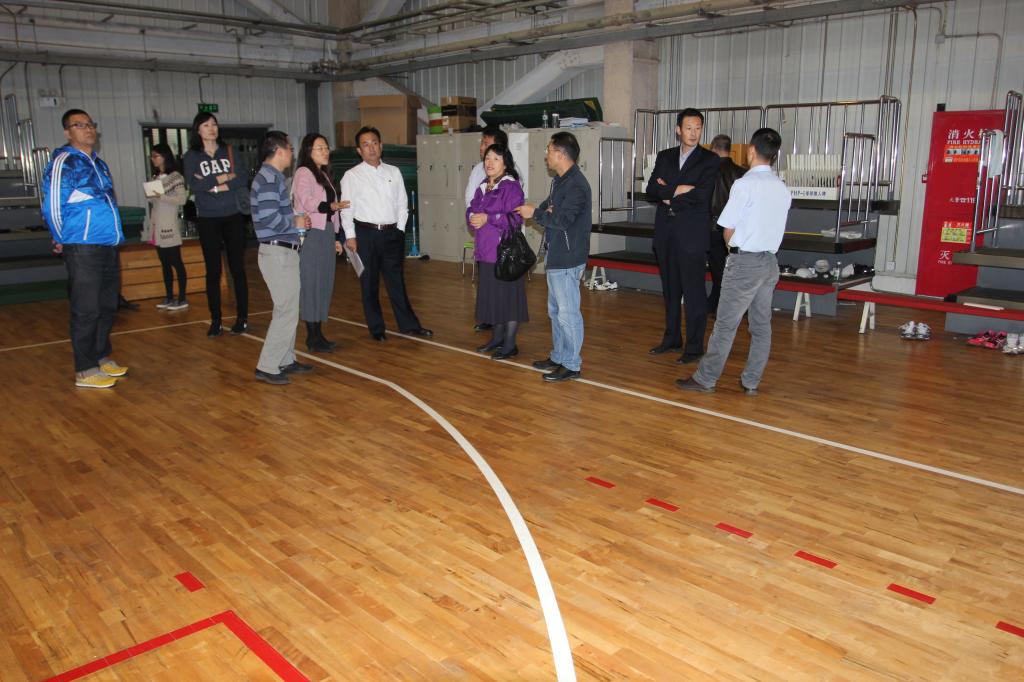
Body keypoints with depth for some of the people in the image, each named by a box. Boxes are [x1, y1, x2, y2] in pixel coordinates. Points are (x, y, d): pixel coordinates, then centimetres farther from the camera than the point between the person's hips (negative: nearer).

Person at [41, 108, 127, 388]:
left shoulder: (98, 163, 17)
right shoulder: (63, 161, -8)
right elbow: (52, 207, -11)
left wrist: (114, 237, 17)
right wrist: (63, 240, 0)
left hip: (108, 247, 8)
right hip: (83, 250, -8)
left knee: (107, 307, 14)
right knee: (86, 310, -3)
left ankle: (102, 357, 28)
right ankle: (85, 371, 5)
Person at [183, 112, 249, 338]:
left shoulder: (229, 152, 7)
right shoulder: (191, 156, 4)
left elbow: (242, 179, -5)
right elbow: (194, 185, -11)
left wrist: (211, 184, -13)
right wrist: (223, 178, -10)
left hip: (233, 217, 1)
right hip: (208, 220, -1)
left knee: (237, 268, 2)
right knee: (213, 271, 3)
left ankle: (242, 318, 11)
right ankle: (215, 321, 11)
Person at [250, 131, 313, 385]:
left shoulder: (273, 177, 16)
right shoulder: (269, 178, -15)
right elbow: (268, 217, -25)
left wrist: (297, 222, 7)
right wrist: (295, 222, -11)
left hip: (283, 252, 10)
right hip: (278, 252, -10)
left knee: (287, 309, 17)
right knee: (287, 312, -7)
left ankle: (286, 360, 26)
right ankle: (267, 367, -1)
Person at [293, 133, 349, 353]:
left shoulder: (324, 175, 20)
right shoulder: (303, 173, -5)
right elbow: (308, 202, -19)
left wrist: (335, 237, 18)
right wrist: (332, 205, -32)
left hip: (326, 234, 8)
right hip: (311, 235, -8)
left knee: (324, 285, 8)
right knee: (311, 285, -5)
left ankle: (317, 333, 15)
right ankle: (312, 337, 0)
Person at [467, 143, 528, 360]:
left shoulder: (511, 187, -9)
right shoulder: (482, 187, 14)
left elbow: (514, 218, -17)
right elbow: (471, 210, 16)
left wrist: (488, 218, -19)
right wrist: (473, 218, -7)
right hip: (486, 250, 8)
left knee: (508, 296, -2)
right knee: (491, 295, 13)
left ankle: (510, 344, 6)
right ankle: (497, 338, 26)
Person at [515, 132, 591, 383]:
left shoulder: (577, 185, -17)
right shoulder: (559, 180, 14)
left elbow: (563, 219, -24)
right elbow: (548, 207, 18)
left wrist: (536, 213, -12)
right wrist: (541, 211, -5)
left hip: (568, 259, -10)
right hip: (556, 255, 10)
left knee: (568, 312, -5)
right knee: (555, 310, 17)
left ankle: (572, 365, 3)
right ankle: (558, 357, 28)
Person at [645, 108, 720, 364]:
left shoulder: (709, 160, -2)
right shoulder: (664, 157, 11)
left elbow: (701, 195, -15)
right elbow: (651, 191, 0)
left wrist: (669, 194, -6)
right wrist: (680, 190, -13)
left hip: (692, 233, -5)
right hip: (665, 232, 5)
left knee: (693, 292, -2)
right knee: (670, 289, 13)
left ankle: (694, 346, 6)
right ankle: (672, 338, 24)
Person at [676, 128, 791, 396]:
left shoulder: (745, 184, -13)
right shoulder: (782, 188, 8)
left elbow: (729, 230, -9)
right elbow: (773, 227, 12)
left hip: (744, 262, -7)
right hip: (770, 261, 7)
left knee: (725, 324, -2)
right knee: (761, 325, 9)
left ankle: (705, 379, 5)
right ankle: (751, 382, 17)